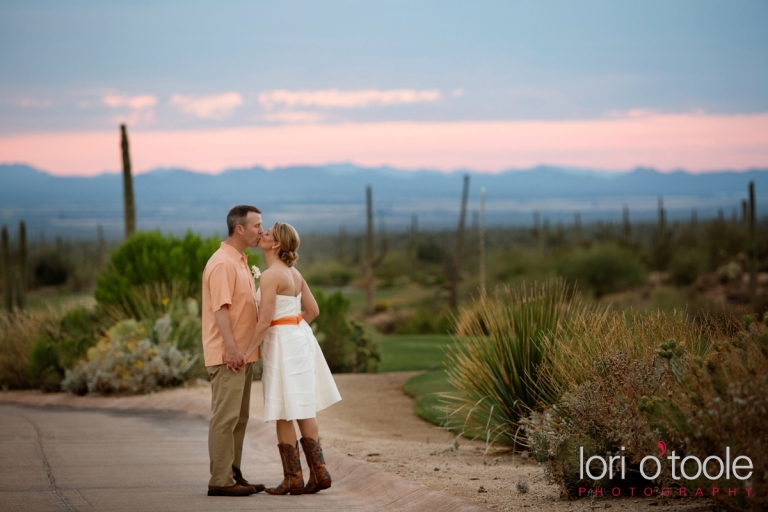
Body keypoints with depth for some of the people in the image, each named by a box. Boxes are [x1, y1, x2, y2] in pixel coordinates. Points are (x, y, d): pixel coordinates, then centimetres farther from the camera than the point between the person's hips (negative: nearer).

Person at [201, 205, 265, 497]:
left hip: (243, 354, 10)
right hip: (228, 355, -10)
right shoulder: (222, 263, -14)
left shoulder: (240, 262, 18)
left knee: (238, 418, 11)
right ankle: (220, 481, -7)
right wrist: (231, 347, -27)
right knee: (225, 417, -8)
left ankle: (234, 475, 16)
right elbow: (220, 308, -22)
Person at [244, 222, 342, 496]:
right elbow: (313, 310, 15)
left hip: (282, 344, -9)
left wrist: (248, 351, -14)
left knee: (283, 413, 0)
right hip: (300, 337, 9)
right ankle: (319, 472, 11)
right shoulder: (293, 272, 10)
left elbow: (265, 321, -20)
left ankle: (294, 478, 4)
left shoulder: (270, 275, -16)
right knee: (303, 410, 12)